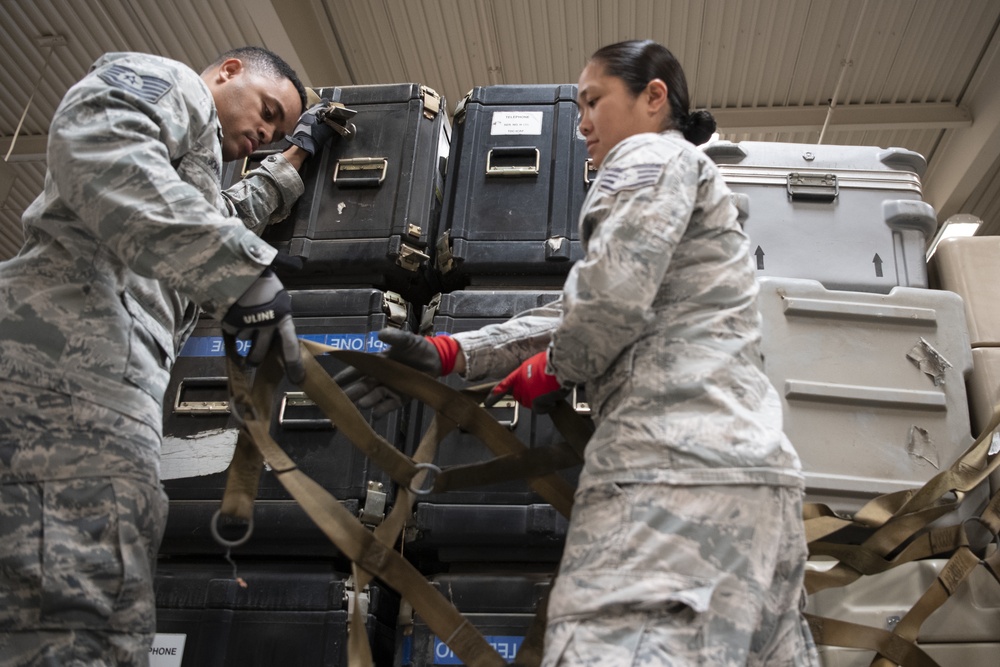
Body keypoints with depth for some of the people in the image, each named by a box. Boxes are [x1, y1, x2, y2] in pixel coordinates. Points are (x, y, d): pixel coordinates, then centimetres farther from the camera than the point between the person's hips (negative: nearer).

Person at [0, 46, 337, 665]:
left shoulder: (197, 166, 42)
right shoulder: (163, 80, 12)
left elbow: (226, 220, 62)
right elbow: (97, 148, -12)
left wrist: (297, 156, 62)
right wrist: (245, 270, -21)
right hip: (69, 356, -10)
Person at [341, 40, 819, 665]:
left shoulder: (652, 155, 5)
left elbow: (610, 299, -15)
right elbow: (573, 315, 23)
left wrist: (549, 371, 6)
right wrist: (449, 354, 13)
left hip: (677, 465, -10)